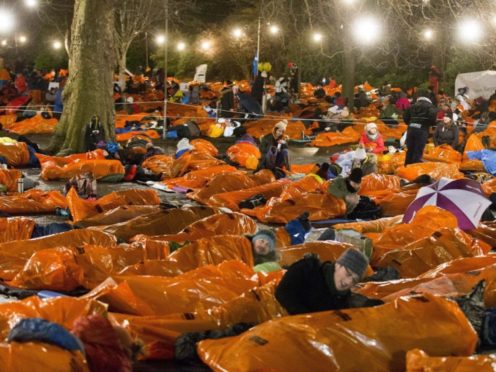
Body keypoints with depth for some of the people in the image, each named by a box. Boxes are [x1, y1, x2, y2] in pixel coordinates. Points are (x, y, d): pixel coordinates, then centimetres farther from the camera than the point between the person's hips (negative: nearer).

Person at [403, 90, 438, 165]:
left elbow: (405, 116, 14)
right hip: (422, 130, -5)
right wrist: (431, 123, 5)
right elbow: (432, 115, -14)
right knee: (418, 151, -4)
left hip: (411, 128, 5)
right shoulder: (430, 106, 5)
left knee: (410, 150, 14)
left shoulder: (413, 106, 19)